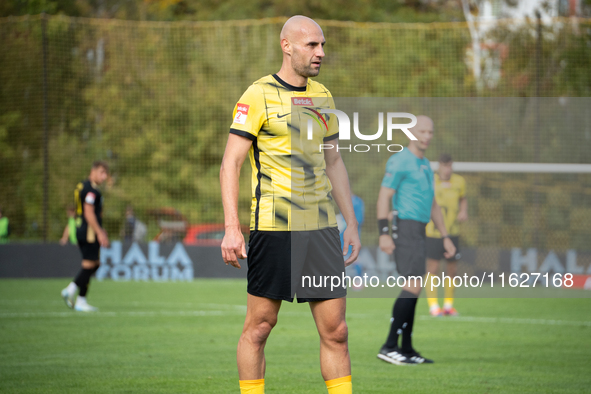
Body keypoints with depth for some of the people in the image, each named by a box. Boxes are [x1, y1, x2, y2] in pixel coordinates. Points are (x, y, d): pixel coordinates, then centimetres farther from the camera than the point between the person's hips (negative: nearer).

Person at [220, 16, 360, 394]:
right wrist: (232, 228, -16)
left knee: (335, 330, 1)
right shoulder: (259, 96, -5)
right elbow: (230, 165, -7)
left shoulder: (322, 95, 14)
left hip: (322, 227, 6)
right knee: (260, 325, 0)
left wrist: (351, 223, 17)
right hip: (274, 228, -6)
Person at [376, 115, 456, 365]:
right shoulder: (400, 161, -8)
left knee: (413, 288, 8)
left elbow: (432, 205, 26)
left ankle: (406, 349, 11)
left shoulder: (425, 166, 20)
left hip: (418, 232, 9)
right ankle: (390, 346, -19)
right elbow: (384, 196, -14)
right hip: (405, 226, -9)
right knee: (414, 286, -17)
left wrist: (445, 237, 22)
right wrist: (384, 233, -23)